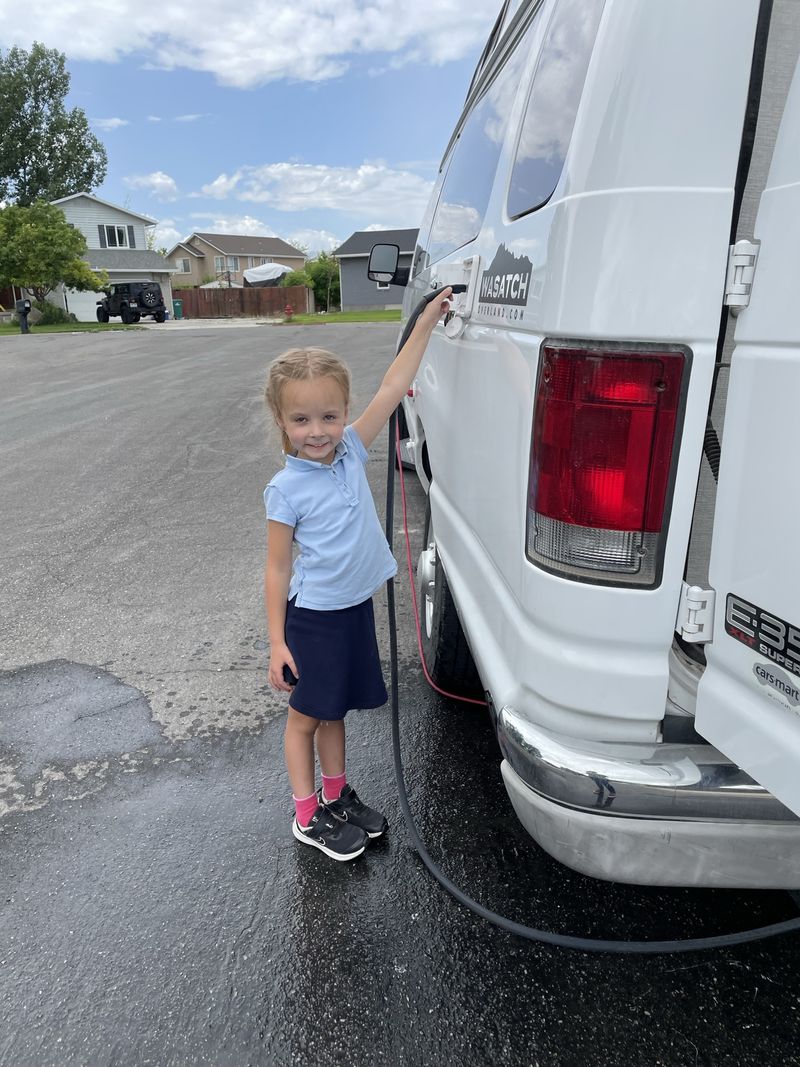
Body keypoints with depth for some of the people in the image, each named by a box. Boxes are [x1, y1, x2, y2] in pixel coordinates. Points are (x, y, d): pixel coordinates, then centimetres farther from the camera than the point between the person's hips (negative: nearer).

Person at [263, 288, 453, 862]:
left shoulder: (350, 451, -4)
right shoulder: (286, 489, -17)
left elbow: (393, 388, -4)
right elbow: (278, 569, -13)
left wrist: (427, 322, -3)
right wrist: (277, 641, -11)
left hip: (356, 607, 5)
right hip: (312, 618, -5)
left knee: (334, 710, 21)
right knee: (306, 716, 12)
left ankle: (336, 794, 39)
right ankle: (308, 816, 29)